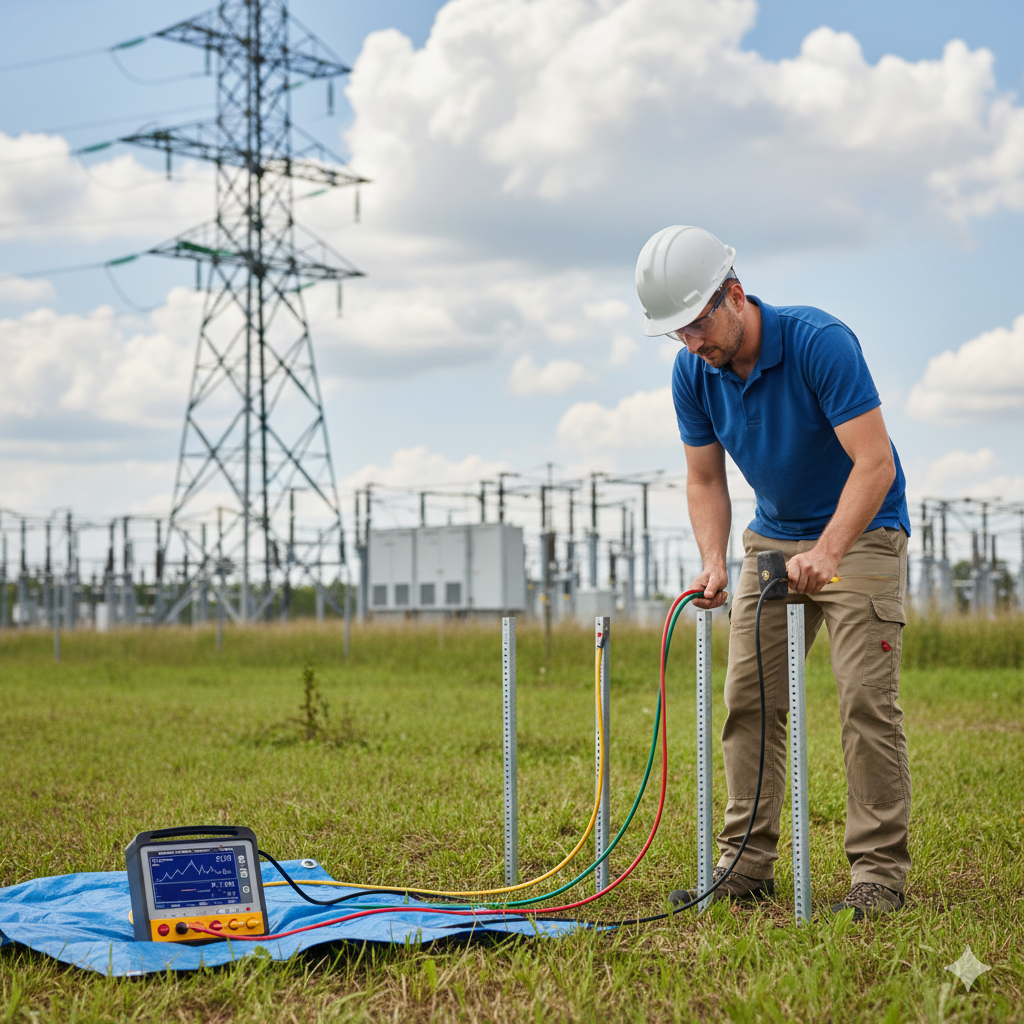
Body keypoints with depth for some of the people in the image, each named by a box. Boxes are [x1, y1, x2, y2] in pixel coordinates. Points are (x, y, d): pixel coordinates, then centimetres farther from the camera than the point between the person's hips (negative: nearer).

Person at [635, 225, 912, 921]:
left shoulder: (821, 342, -27)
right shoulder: (693, 374, -9)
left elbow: (874, 462, -30)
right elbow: (705, 480, 0)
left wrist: (827, 551, -40)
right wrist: (715, 564, -16)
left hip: (861, 531, -6)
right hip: (772, 537, 6)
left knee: (866, 698, -12)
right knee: (749, 696, 1)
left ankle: (880, 869, -6)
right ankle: (748, 862, 7)